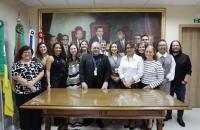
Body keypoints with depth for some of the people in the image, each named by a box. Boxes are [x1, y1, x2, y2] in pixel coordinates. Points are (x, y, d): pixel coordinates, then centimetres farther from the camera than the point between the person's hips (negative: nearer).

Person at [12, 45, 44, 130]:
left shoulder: (36, 62, 9)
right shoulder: (17, 65, 1)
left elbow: (42, 73, 0)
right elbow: (16, 77, -10)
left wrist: (33, 81, -14)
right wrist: (29, 85, -16)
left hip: (37, 92, 3)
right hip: (22, 93, -2)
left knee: (37, 113, 8)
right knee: (24, 114, 7)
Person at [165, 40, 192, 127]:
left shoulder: (185, 57, 2)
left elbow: (189, 70, 1)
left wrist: (185, 80, -8)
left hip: (180, 84, 0)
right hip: (169, 83, 0)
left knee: (181, 101, 8)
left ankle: (180, 118, 24)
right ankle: (168, 115, 29)